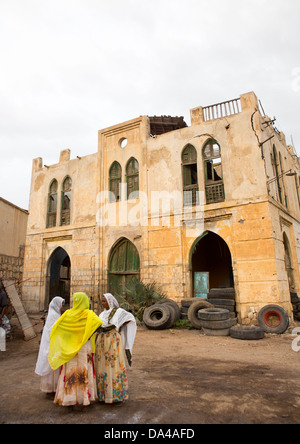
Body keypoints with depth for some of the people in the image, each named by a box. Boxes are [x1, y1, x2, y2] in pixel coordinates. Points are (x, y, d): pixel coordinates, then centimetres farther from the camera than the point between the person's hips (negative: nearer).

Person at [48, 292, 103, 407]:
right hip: (84, 348, -2)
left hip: (69, 349, 2)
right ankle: (85, 397, 13)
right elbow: (99, 324, -26)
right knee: (84, 372, 7)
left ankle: (69, 398, 17)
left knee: (70, 372, 11)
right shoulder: (89, 315, -11)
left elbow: (55, 327, 3)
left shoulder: (68, 314, -3)